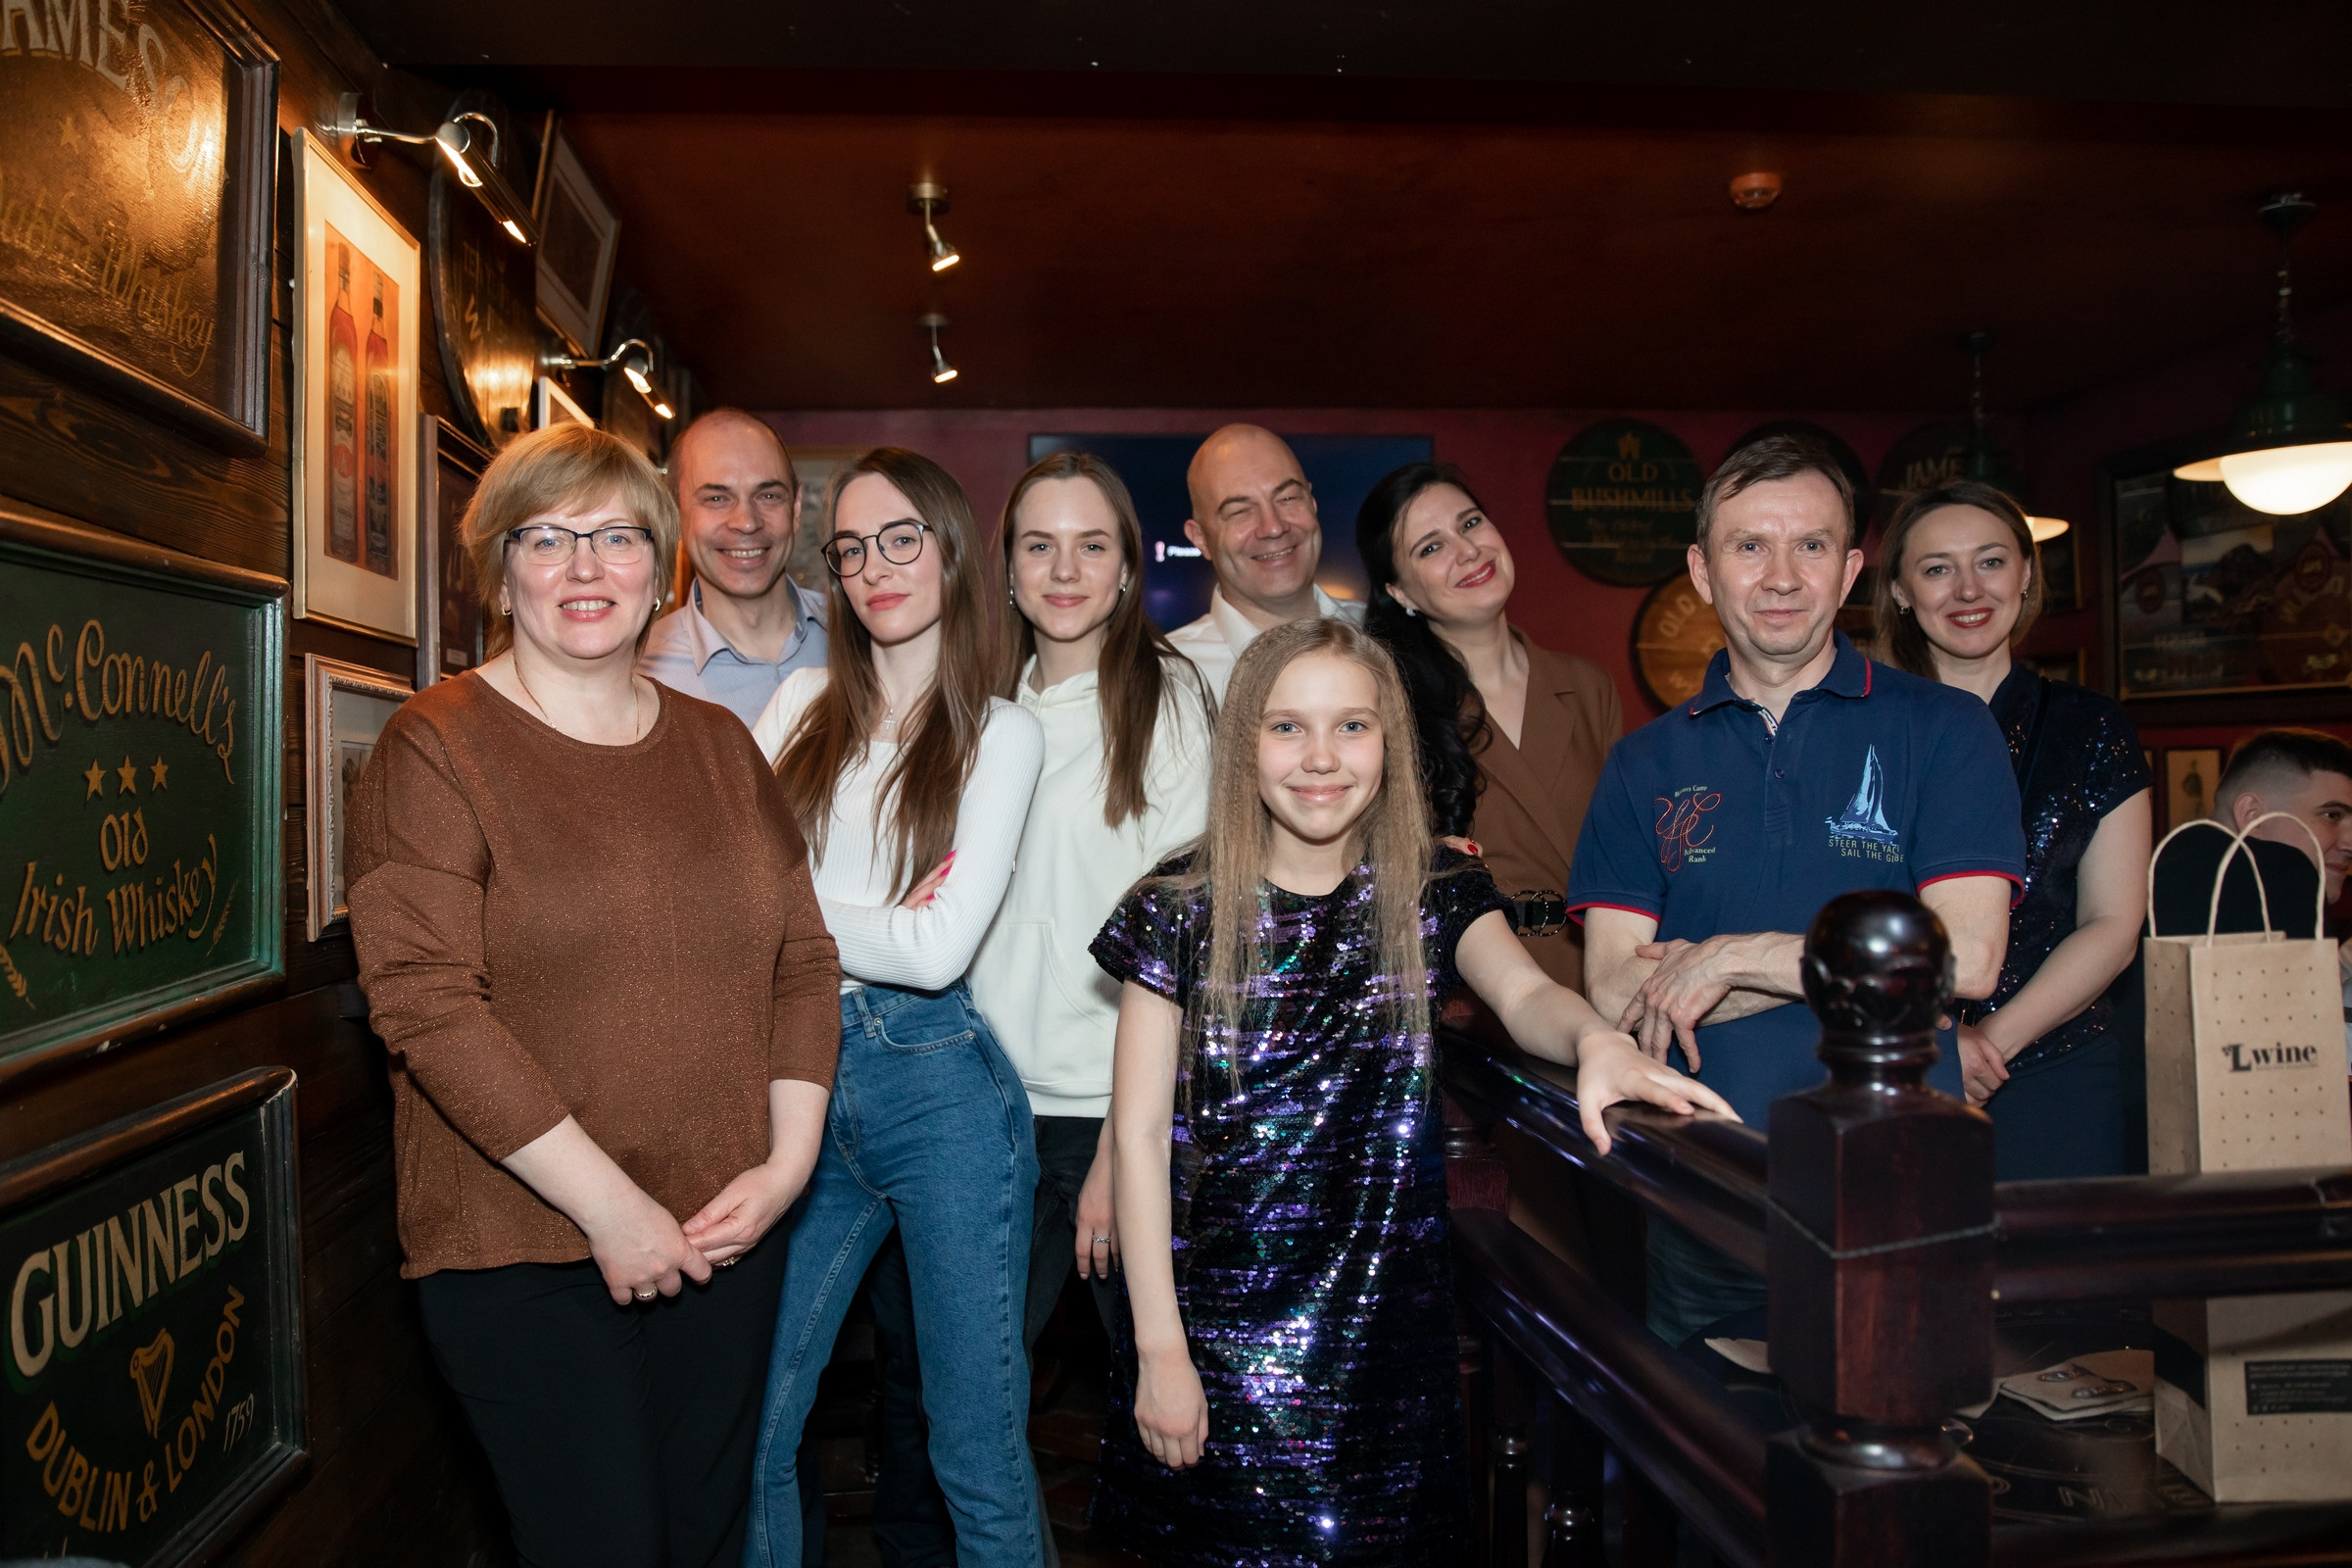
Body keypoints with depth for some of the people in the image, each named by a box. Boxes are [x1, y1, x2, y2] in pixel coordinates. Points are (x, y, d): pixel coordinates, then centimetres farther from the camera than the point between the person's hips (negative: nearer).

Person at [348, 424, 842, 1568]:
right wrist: (607, 1204, -17)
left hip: (727, 1237, 5)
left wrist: (788, 1160, -4)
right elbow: (426, 1003, -15)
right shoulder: (433, 748, -6)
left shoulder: (718, 744, 9)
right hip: (524, 1257, -4)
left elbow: (802, 955, 8)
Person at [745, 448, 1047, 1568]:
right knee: (748, 1426, 10)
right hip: (801, 1082, 4)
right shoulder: (802, 702, 12)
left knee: (979, 1452, 5)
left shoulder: (1000, 732, 0)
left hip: (938, 1086, -3)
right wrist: (871, 923, -9)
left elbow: (939, 948, -10)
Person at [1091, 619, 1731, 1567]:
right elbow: (1140, 1133, -6)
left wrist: (1594, 1040, -42)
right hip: (1218, 1331, -1)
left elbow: (1524, 992, -18)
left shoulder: (1435, 899, 1)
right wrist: (1160, 1348, -9)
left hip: (1386, 1331, 2)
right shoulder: (1180, 913, -6)